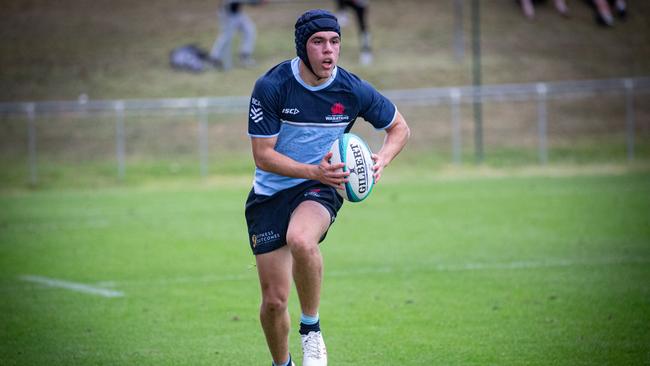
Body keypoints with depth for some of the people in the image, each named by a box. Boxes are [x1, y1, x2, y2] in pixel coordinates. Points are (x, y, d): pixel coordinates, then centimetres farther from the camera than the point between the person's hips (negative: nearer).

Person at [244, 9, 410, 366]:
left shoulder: (354, 91, -10)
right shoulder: (270, 87, -16)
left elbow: (399, 127, 8)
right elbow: (263, 155, -15)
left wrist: (382, 159, -13)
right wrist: (314, 171, -29)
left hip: (320, 188, -1)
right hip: (270, 193, 1)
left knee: (300, 240, -37)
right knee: (274, 299, 0)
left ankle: (311, 327, -15)